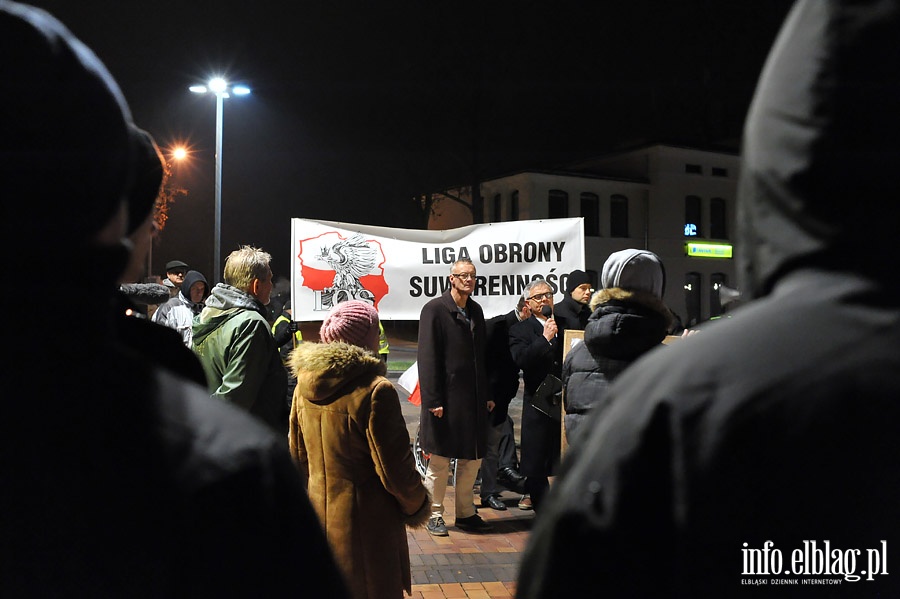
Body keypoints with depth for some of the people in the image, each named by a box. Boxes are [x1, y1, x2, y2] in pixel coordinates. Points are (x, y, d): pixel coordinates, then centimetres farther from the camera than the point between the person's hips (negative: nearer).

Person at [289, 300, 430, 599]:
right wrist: (417, 507, 1)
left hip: (318, 517, 7)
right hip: (365, 524, -7)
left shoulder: (305, 384, 0)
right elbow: (395, 469, -16)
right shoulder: (375, 390, -21)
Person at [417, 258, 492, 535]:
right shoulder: (434, 309, -8)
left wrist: (486, 395, 13)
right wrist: (433, 400, -17)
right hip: (446, 398, -7)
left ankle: (466, 513, 25)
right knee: (440, 460, 4)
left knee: (473, 457, 12)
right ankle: (435, 514, 18)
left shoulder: (476, 310, 13)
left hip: (473, 398, 7)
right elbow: (427, 358, -12)